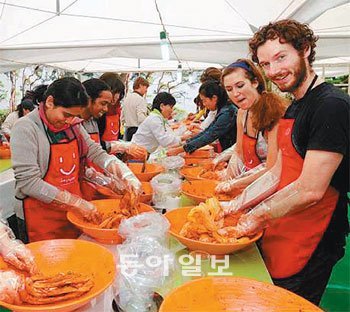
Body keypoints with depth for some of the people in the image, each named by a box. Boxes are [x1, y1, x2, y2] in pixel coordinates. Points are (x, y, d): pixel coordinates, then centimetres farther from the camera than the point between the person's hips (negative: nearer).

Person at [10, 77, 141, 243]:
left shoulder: (73, 124, 2)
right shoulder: (26, 128, -16)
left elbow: (95, 152, 3)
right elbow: (28, 182, -21)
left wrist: (127, 176, -13)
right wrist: (78, 203, -22)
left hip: (73, 212, 6)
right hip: (41, 219, -5)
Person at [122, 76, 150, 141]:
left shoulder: (127, 98, 13)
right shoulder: (140, 99, -12)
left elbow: (122, 118, 17)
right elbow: (141, 119, -22)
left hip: (128, 131, 9)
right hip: (138, 130, -9)